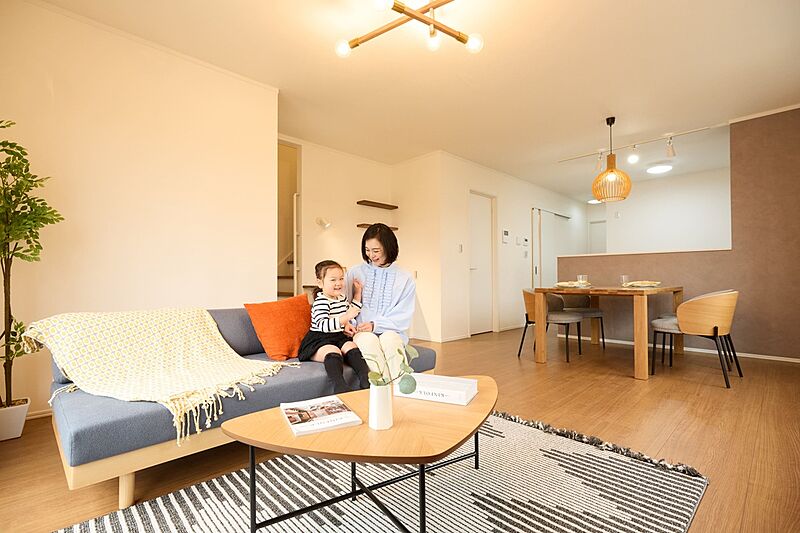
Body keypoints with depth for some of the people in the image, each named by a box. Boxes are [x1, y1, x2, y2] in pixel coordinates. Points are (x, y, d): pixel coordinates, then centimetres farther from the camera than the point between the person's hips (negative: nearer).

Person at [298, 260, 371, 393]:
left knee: (352, 347, -21)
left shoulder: (342, 297, 12)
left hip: (339, 337, 7)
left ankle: (366, 380, -35)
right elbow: (323, 325, -31)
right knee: (333, 352, -33)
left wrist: (357, 293, 25)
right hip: (319, 340, -6)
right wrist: (345, 317, -37)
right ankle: (340, 387, -48)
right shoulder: (321, 302, -16)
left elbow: (352, 312, 32)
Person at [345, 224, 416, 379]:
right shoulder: (355, 272, 10)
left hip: (391, 332, 0)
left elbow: (403, 317, 0)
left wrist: (375, 325, -13)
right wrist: (347, 324, -10)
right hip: (361, 333, 1)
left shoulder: (405, 279, 5)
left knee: (388, 338, -35)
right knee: (369, 339, -34)